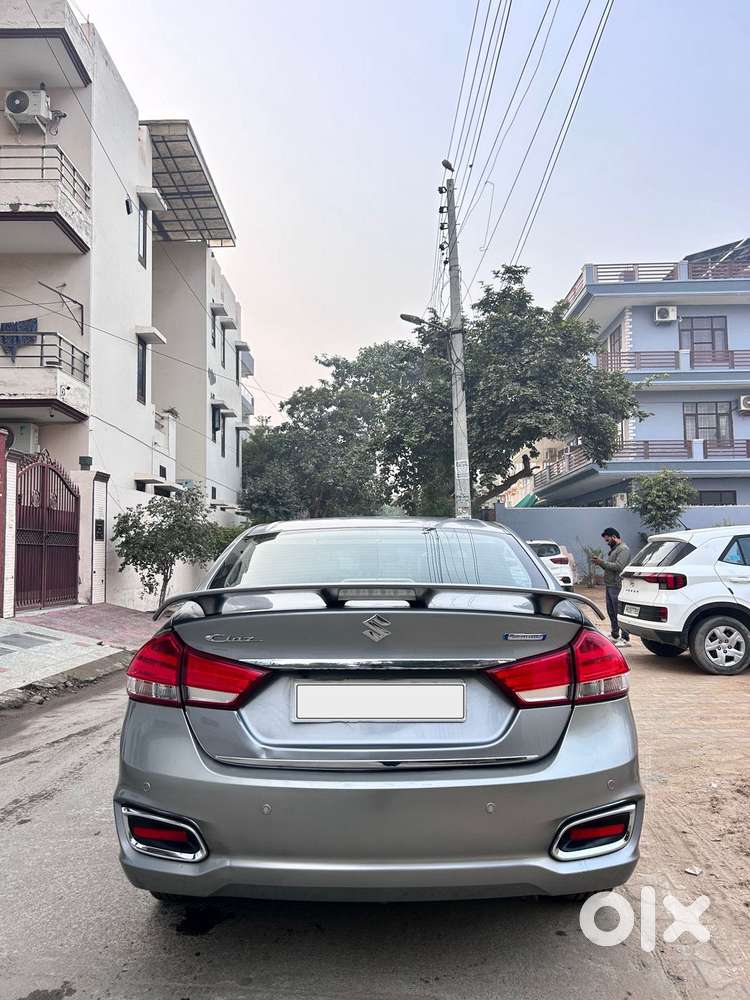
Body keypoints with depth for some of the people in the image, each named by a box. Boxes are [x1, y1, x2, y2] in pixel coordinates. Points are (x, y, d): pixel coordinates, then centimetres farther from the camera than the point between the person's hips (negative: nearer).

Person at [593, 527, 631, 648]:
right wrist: (600, 562, 7)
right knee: (611, 612, 14)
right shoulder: (614, 549, 21)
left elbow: (618, 566, -21)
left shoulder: (623, 549, -10)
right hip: (609, 585, 10)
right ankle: (615, 635, 23)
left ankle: (625, 639, -4)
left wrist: (602, 562, -17)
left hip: (617, 586, -10)